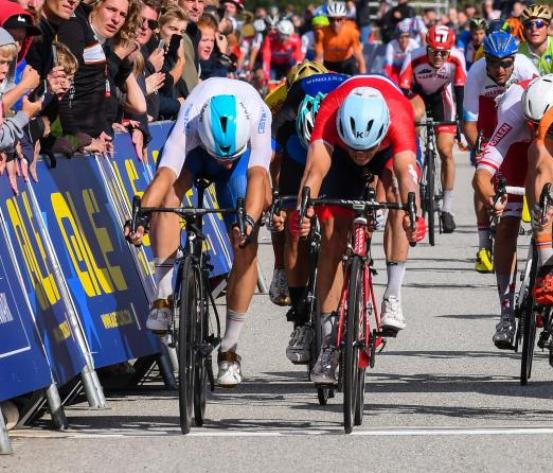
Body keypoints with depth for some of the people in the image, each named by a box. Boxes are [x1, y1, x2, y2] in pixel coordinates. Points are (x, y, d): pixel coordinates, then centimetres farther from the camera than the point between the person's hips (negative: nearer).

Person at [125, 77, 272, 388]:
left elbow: (257, 175, -50)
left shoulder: (258, 117, -40)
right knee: (172, 189, -34)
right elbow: (164, 175, -49)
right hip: (196, 153, 0)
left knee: (247, 246, -13)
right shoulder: (190, 122, -41)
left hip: (245, 151, 0)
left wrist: (249, 219, -67)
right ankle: (164, 297, -29)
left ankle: (229, 348, -1)